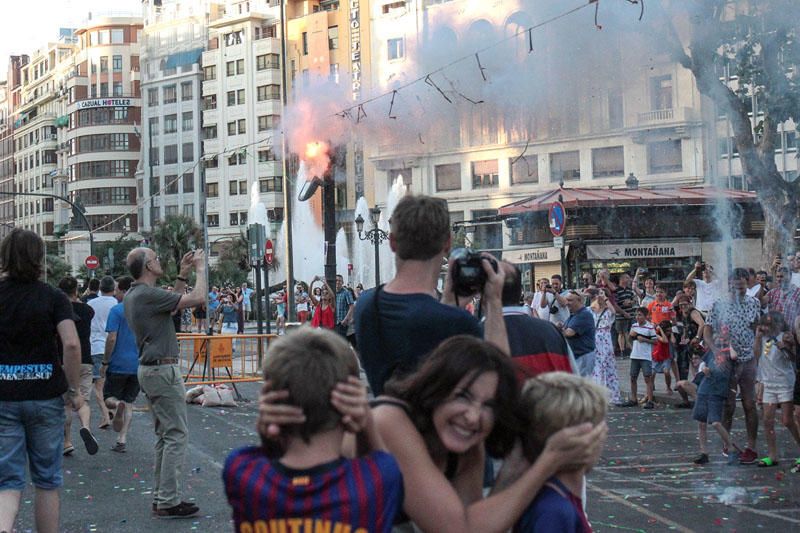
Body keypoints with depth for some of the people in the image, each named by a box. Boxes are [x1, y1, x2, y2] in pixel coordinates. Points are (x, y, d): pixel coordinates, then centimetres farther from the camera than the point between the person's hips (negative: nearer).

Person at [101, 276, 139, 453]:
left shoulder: (117, 310, -10)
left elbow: (112, 338, -15)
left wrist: (105, 362, -6)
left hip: (119, 364, -4)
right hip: (138, 365, 4)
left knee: (109, 398, 9)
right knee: (129, 402, 11)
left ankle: (118, 405, -26)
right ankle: (122, 440, 5)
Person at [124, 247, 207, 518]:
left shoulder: (133, 295, 11)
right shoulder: (148, 295, -19)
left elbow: (170, 302, 27)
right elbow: (198, 298, -18)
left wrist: (182, 275, 21)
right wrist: (200, 269, -3)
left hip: (149, 369, 10)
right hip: (163, 370, -10)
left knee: (165, 434, 16)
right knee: (176, 434, -7)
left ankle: (161, 496, 18)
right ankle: (169, 502, -8)